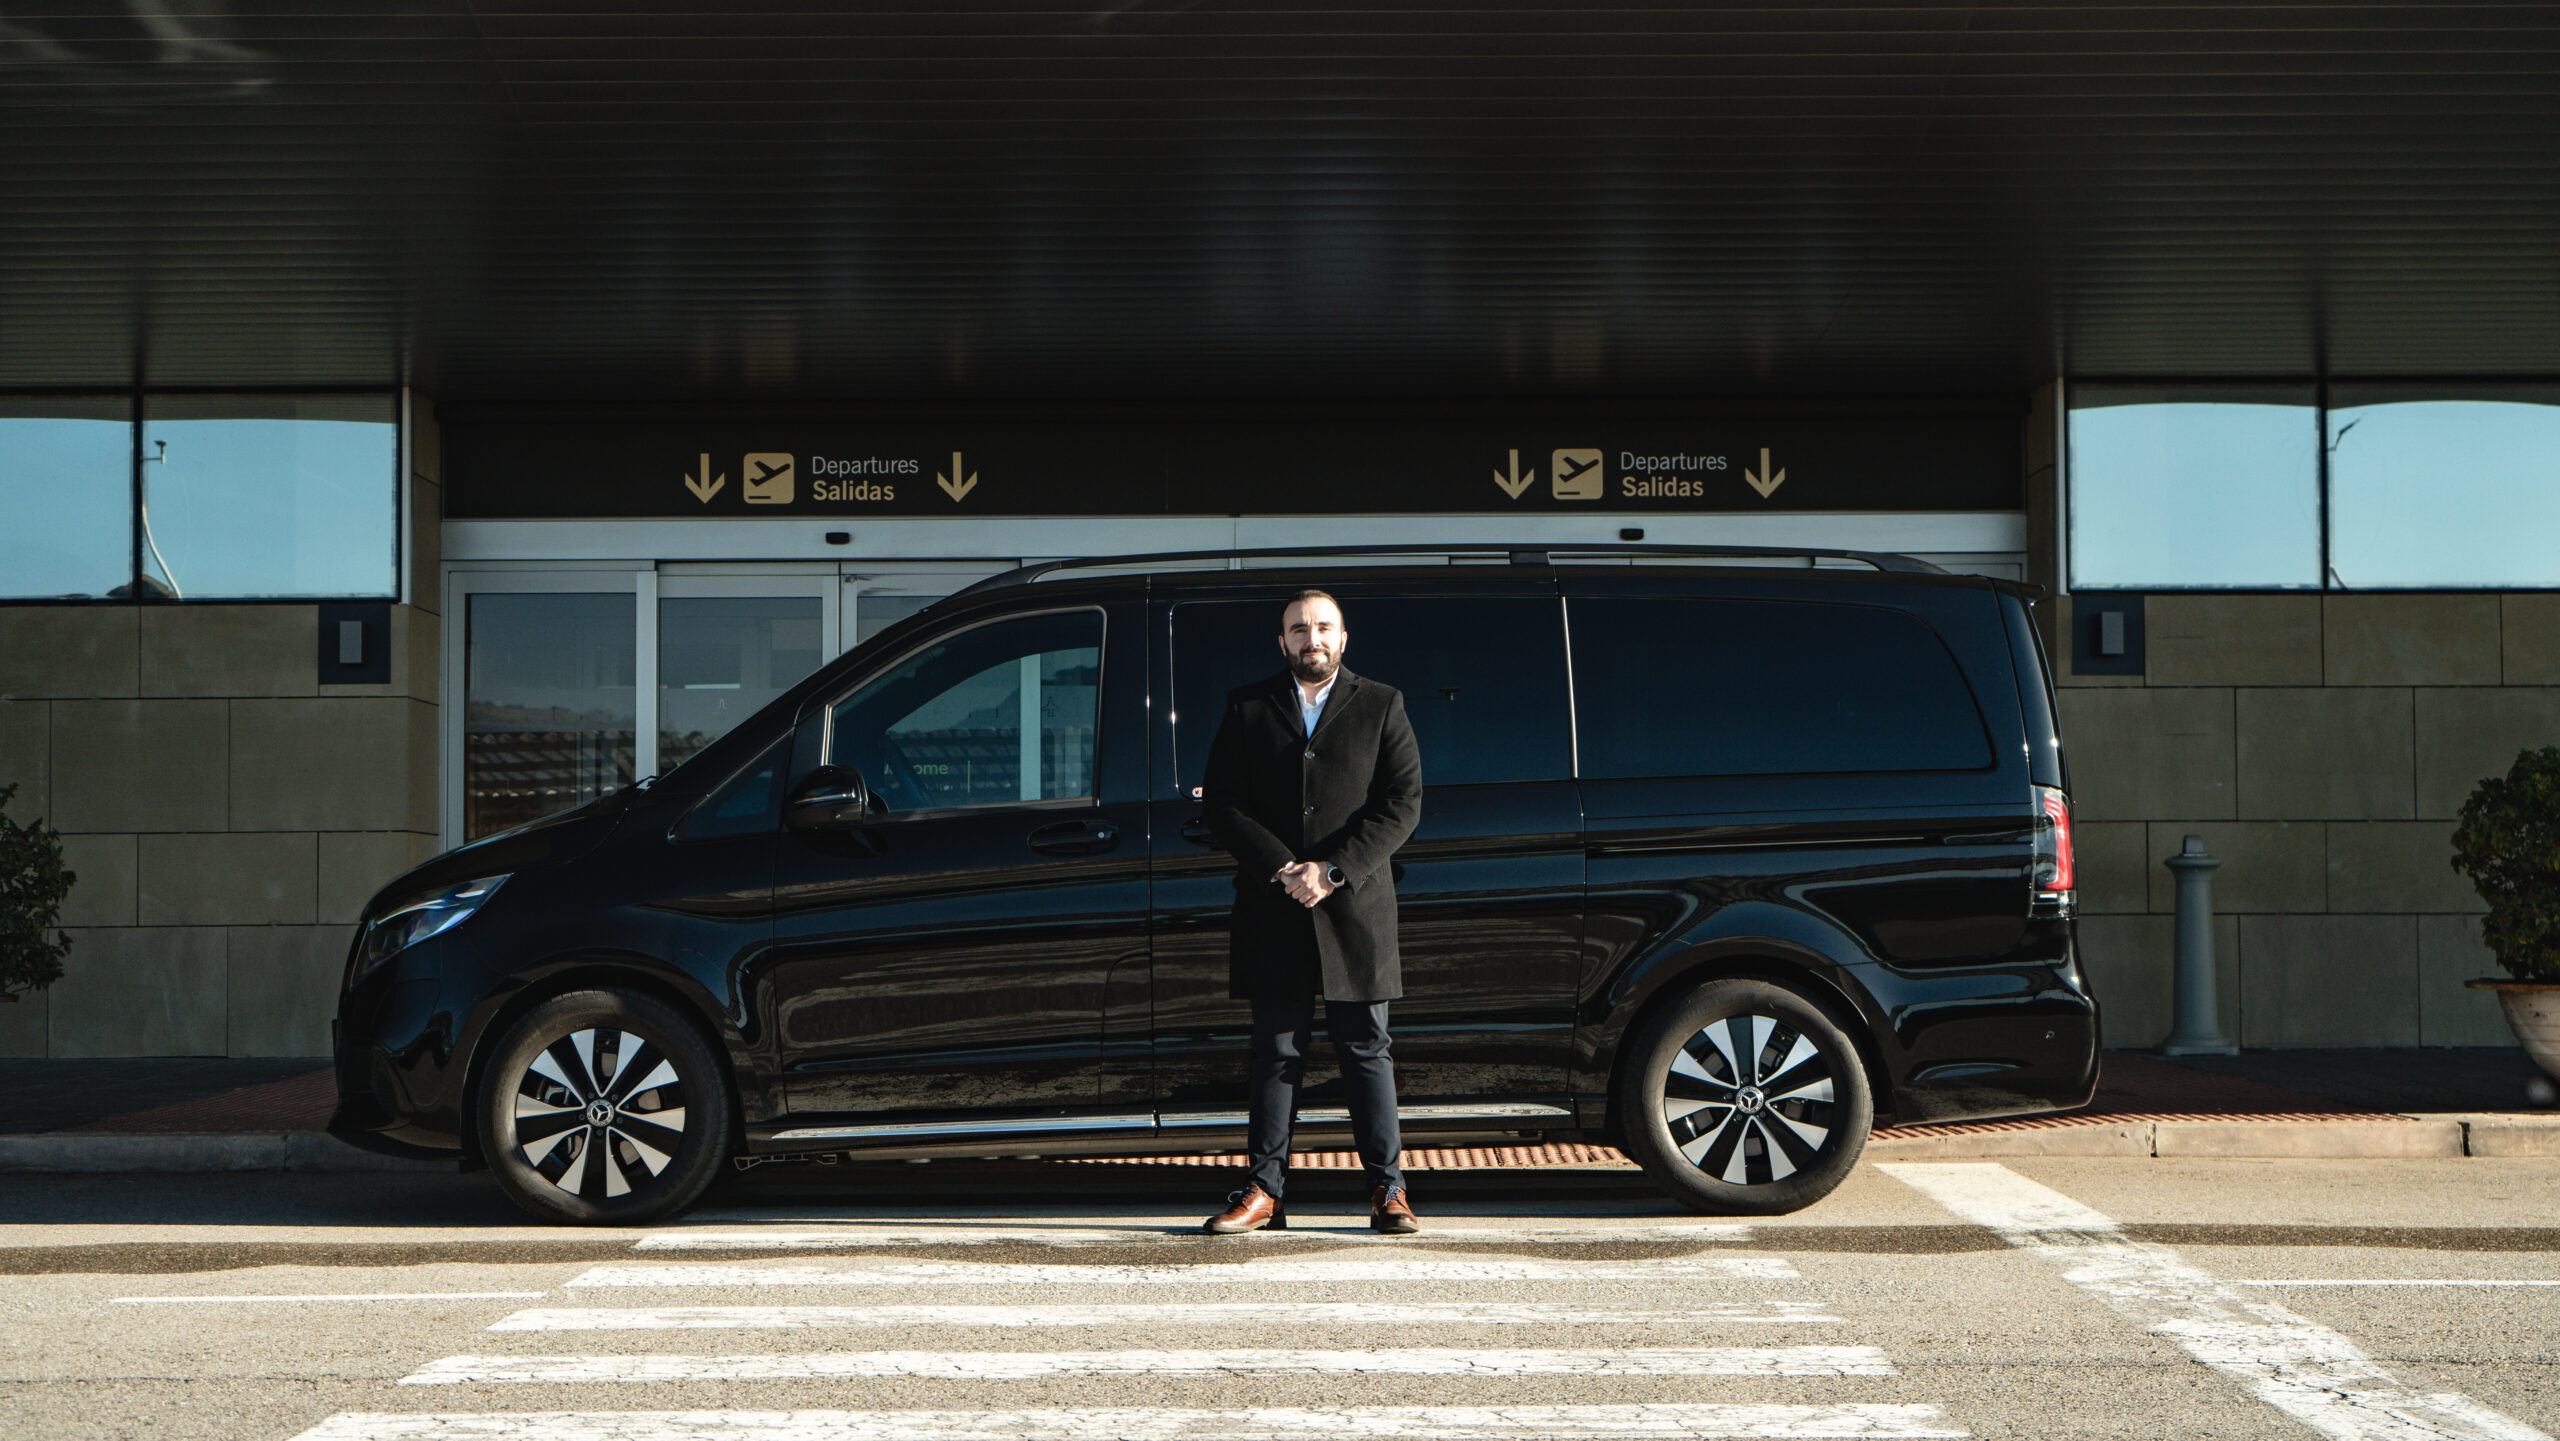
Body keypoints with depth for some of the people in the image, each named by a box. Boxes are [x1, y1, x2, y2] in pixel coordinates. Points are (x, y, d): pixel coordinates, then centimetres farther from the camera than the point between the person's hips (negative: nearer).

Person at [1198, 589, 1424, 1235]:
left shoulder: (1381, 706, 8)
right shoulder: (1247, 709, 10)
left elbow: (1403, 802, -1)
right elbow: (1222, 802, 3)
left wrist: (1334, 872, -12)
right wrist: (1282, 869, -12)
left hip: (1356, 907, -1)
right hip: (1272, 911, 1)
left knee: (1367, 1050, 2)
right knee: (1276, 1053, 4)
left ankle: (1387, 1190, 6)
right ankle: (1265, 1192, 8)